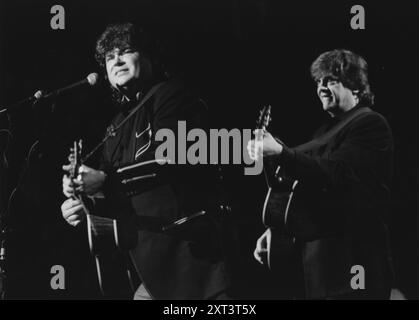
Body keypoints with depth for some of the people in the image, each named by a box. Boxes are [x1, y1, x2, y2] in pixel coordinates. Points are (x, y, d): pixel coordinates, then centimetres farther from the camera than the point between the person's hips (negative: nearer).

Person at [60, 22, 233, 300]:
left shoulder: (170, 94, -5)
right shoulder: (120, 123, 19)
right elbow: (117, 194, 20)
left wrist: (106, 181, -25)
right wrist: (85, 205, -1)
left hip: (191, 248, -8)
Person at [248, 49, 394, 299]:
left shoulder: (370, 123, -6)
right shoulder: (328, 129, 21)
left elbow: (334, 173, -21)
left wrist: (279, 152, -26)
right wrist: (275, 230, 15)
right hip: (310, 253, 9)